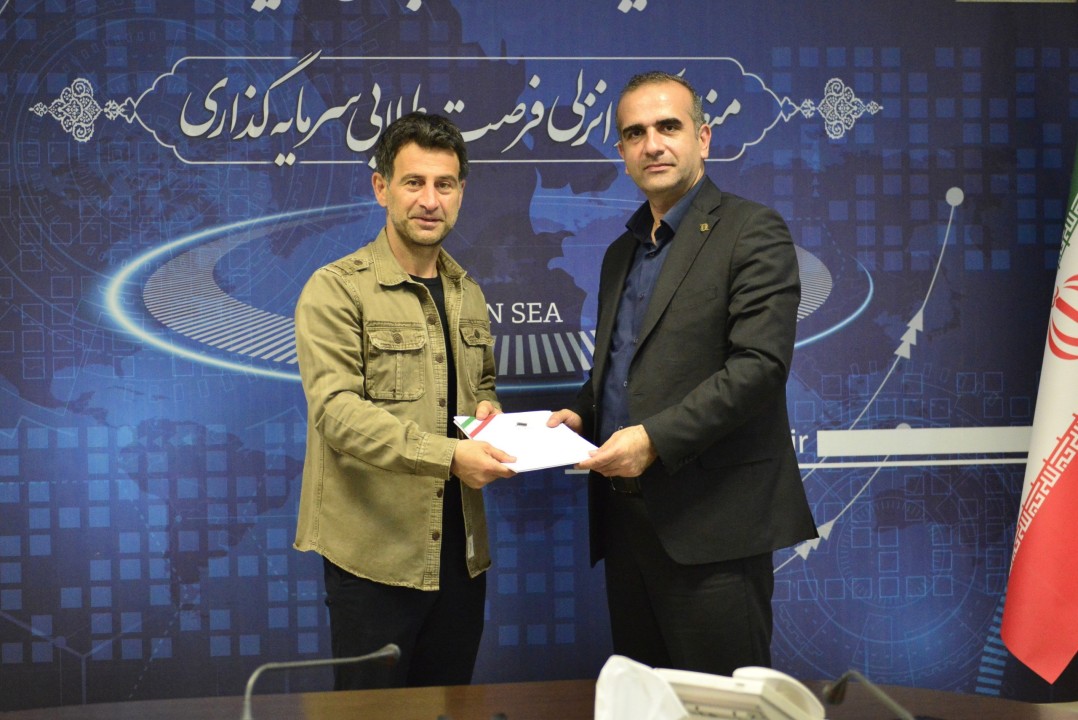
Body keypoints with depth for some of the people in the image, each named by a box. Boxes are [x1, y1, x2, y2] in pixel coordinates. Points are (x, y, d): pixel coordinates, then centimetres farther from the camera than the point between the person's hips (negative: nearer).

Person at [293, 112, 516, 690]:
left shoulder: (468, 293, 13)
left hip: (460, 550, 6)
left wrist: (489, 409, -1)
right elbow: (337, 410, -20)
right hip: (374, 553, -6)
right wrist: (449, 455, -30)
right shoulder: (336, 290, -9)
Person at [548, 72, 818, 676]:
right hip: (627, 517, 7)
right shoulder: (622, 252, 19)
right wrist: (581, 413, 6)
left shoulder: (752, 232, -5)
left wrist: (655, 437, -21)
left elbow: (760, 365, -16)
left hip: (709, 523, -7)